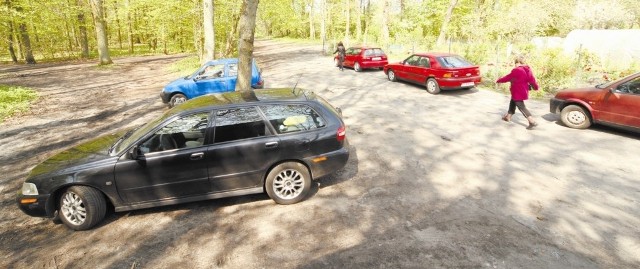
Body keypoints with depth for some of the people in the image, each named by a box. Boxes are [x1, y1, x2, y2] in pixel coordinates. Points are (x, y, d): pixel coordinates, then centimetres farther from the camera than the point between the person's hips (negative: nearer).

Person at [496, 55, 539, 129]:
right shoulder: (527, 69, 2)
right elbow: (532, 79, 7)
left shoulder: (516, 71, -22)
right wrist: (535, 87, 17)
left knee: (521, 107, -5)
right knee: (512, 103, 25)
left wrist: (498, 81, 3)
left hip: (518, 93, -10)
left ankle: (532, 122, -9)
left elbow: (507, 78, -12)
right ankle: (508, 117, 41)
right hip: (523, 91, 10)